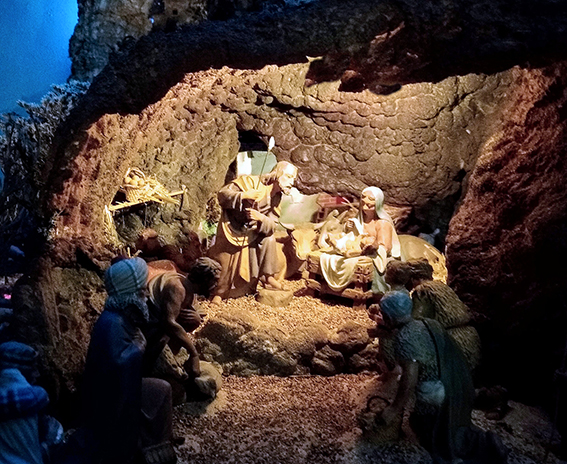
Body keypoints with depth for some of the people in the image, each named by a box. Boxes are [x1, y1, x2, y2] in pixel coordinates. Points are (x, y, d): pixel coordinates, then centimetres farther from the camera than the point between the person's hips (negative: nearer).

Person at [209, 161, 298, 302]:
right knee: (225, 262, -1)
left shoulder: (276, 199, -6)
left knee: (269, 239, -15)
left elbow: (271, 226, -14)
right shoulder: (253, 182, -23)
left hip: (251, 232, 5)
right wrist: (244, 196, -42)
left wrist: (260, 218, -34)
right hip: (232, 229, -5)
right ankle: (219, 292, 22)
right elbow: (223, 193, -27)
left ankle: (267, 277, 0)